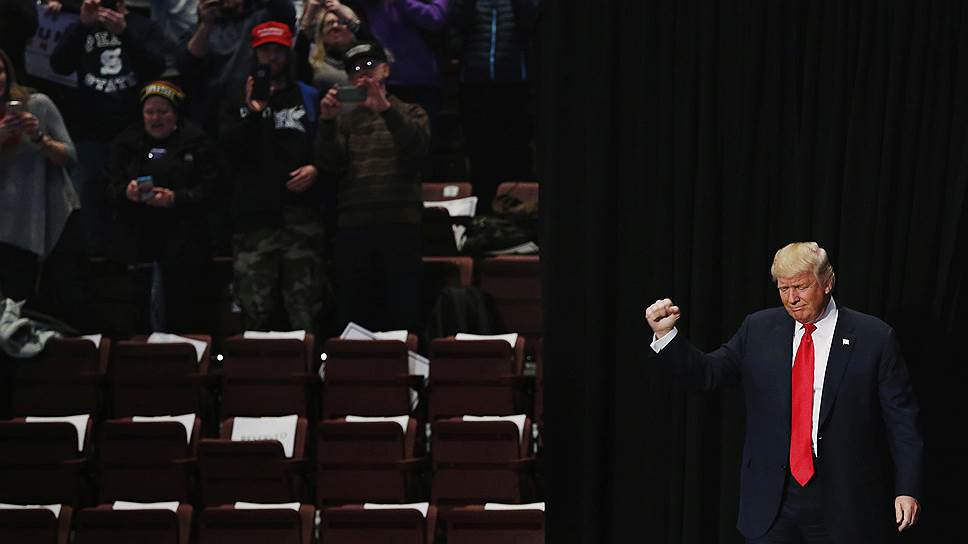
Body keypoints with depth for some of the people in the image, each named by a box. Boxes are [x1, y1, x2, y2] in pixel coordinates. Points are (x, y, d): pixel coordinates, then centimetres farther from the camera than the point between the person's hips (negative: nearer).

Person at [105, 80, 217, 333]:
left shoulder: (195, 142, 4)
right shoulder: (127, 142, 13)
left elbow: (208, 189, -4)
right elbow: (111, 188, 7)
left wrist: (175, 198, -19)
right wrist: (126, 192, -16)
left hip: (184, 243, -2)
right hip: (139, 241, 2)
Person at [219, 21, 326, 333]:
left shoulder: (310, 98, 14)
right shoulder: (238, 102, 16)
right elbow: (230, 150, 1)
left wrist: (316, 169, -7)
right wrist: (252, 113, -10)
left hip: (302, 216, 0)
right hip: (254, 217, 1)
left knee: (305, 312, -4)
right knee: (254, 309, -3)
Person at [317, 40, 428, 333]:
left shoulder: (409, 113, 13)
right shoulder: (344, 119, 18)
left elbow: (417, 149, -8)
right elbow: (331, 165, 3)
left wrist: (386, 109, -21)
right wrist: (327, 122, -12)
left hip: (400, 224, -2)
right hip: (353, 227, 2)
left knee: (403, 315, -6)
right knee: (354, 313, 1)